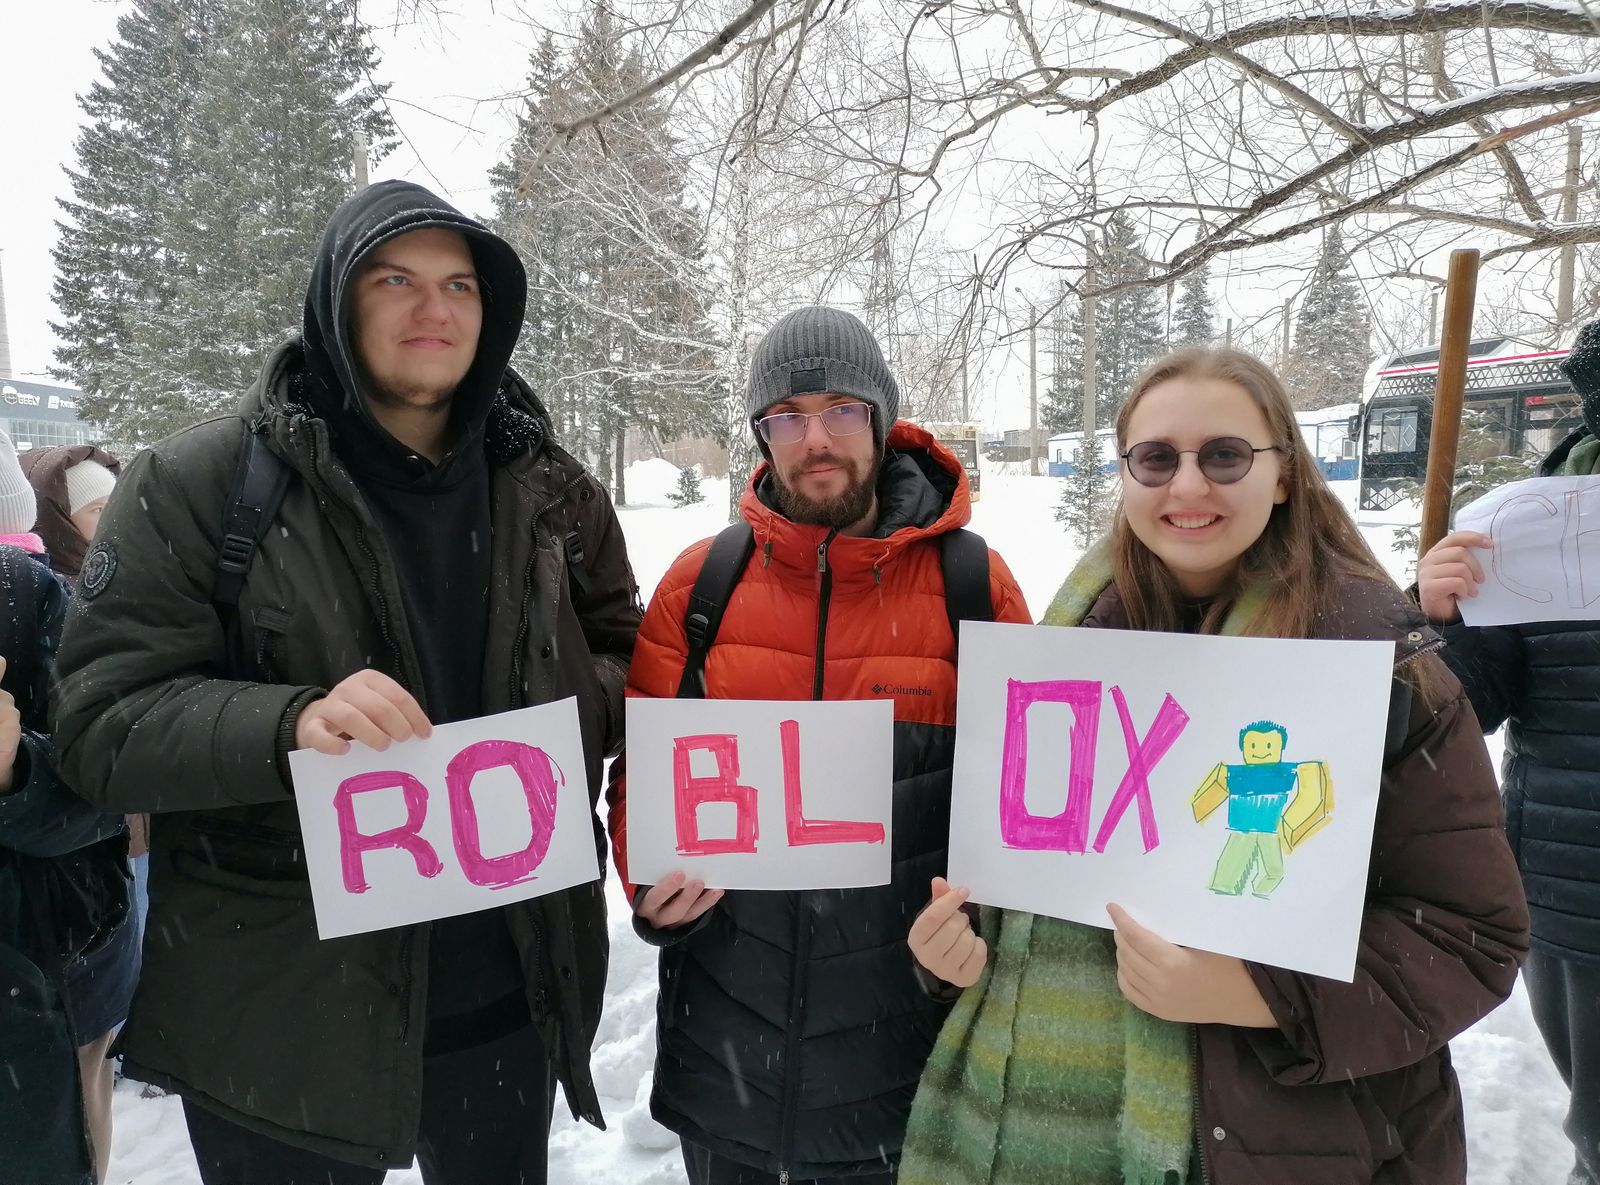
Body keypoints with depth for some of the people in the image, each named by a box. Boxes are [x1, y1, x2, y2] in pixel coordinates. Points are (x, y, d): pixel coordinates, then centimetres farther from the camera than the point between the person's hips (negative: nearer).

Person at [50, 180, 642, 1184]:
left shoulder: (549, 489, 2)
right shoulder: (198, 485, -8)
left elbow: (623, 650, 11)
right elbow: (105, 722, -11)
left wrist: (574, 707, -11)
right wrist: (293, 722, -30)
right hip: (281, 1014, -3)